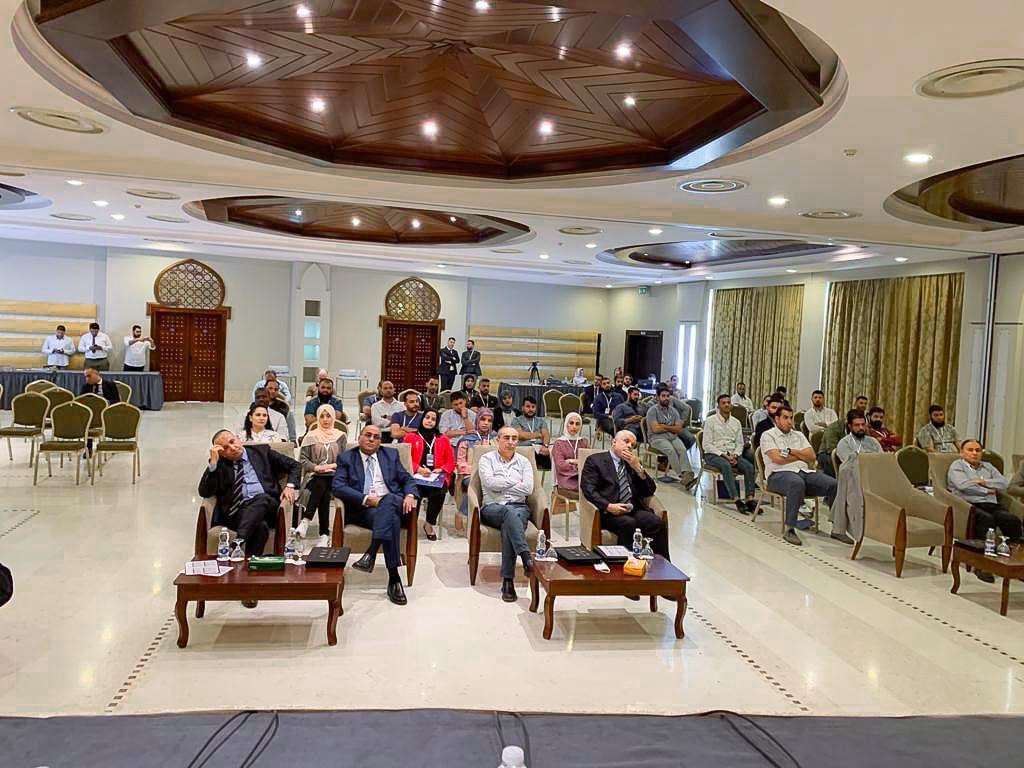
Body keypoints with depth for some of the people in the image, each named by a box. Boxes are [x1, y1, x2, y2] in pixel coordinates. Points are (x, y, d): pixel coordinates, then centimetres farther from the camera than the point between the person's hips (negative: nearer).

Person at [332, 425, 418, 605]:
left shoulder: (391, 455, 21)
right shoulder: (346, 458, 13)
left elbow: (408, 479, 17)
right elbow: (337, 487, -2)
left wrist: (410, 495, -7)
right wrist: (366, 499, -14)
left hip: (393, 503, 2)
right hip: (363, 509, -2)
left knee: (388, 498, -37)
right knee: (392, 519, -35)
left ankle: (371, 553, -40)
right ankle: (394, 578, -35)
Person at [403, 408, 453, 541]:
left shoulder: (443, 439, 23)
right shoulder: (410, 437, 16)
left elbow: (451, 461, 16)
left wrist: (441, 469, -5)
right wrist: (418, 469, -12)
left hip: (436, 477, 2)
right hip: (416, 477, -2)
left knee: (440, 490, -34)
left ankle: (429, 524, -12)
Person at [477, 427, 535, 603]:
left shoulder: (523, 462, 17)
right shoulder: (487, 459, 10)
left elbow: (528, 489, 0)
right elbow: (489, 483, -9)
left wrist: (501, 485, -1)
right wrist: (515, 481, 0)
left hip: (518, 507, 2)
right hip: (492, 507, -1)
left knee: (508, 527, -34)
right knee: (510, 513, -37)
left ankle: (508, 581, -36)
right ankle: (526, 557, -50)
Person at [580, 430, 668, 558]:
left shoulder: (633, 463, 25)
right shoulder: (595, 460, 9)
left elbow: (650, 491, 17)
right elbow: (588, 489, -4)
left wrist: (638, 468, 3)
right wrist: (608, 506, -19)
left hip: (635, 509, 5)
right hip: (609, 511, -5)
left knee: (657, 522, -24)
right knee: (630, 524, -34)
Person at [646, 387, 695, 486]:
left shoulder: (673, 411, 17)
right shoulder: (653, 410, 1)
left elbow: (679, 429, 6)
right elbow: (655, 429, -10)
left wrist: (664, 426, -5)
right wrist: (671, 427, 1)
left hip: (673, 437, 4)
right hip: (657, 437, -4)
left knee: (682, 449, -26)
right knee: (671, 450, -32)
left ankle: (687, 474, -43)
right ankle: (683, 476, -37)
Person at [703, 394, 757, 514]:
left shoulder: (736, 422, 13)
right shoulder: (710, 420, -1)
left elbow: (740, 443, 14)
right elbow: (706, 445, -7)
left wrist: (735, 455, -8)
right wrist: (723, 455, -17)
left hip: (732, 454, 5)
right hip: (713, 454, -5)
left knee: (749, 466, -22)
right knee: (726, 465, -36)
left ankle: (750, 499, -27)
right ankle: (736, 500, -40)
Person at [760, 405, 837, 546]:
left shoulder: (798, 435, 25)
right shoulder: (768, 435, 7)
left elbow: (811, 456, 12)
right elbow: (778, 459, -8)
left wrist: (791, 451, -3)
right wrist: (801, 455, 6)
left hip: (804, 471, 6)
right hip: (779, 474, -6)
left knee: (833, 484, -18)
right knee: (797, 483, -41)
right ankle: (789, 530, -37)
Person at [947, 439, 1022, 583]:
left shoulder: (988, 467, 30)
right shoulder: (957, 465, 14)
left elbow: (1004, 484, 12)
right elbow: (964, 485, -6)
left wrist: (983, 482, -1)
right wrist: (987, 491, 2)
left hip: (992, 505, 5)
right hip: (970, 504, -5)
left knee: (1013, 519, -27)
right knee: (986, 519, -37)